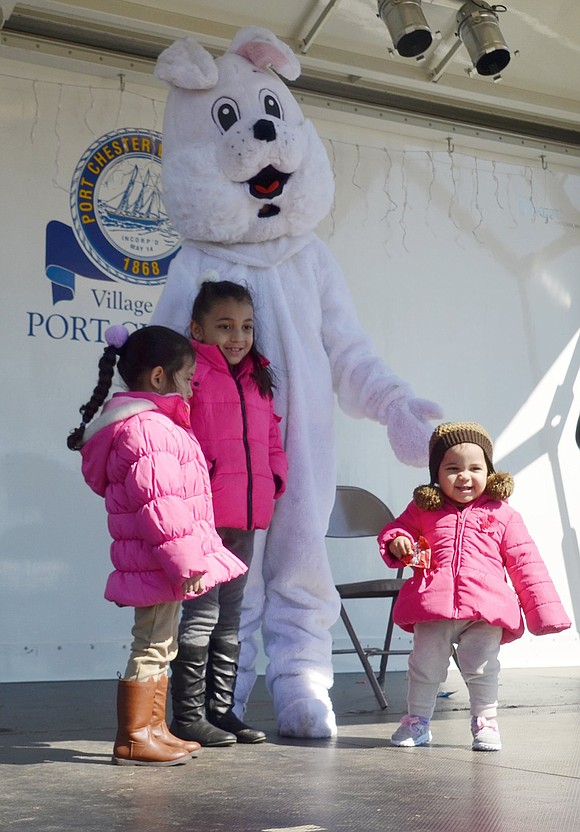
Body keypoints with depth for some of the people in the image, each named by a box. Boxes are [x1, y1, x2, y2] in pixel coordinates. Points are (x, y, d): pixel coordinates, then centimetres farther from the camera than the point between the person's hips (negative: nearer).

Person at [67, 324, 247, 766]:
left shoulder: (152, 423, 17)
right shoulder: (147, 428, -19)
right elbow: (159, 503, -25)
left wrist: (188, 558, 24)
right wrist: (185, 562, -24)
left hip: (159, 564, 11)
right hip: (157, 563, -11)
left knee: (160, 646, 18)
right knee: (151, 647, -3)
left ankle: (154, 729, 29)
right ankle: (133, 739, 6)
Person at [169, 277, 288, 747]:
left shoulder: (258, 380, 16)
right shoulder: (190, 372, -8)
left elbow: (272, 438, 23)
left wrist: (276, 479, 9)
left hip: (246, 517, 8)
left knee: (230, 619, 14)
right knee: (202, 615, -2)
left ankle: (221, 709, 25)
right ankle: (188, 715, 11)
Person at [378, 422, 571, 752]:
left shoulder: (502, 514, 6)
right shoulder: (423, 509, 8)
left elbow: (526, 563, 8)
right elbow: (398, 528, 22)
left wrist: (543, 610, 3)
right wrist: (396, 542, -4)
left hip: (485, 608, -1)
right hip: (433, 604, 1)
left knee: (482, 667, 3)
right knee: (425, 665, 8)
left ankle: (486, 722, 23)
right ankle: (417, 721, 25)